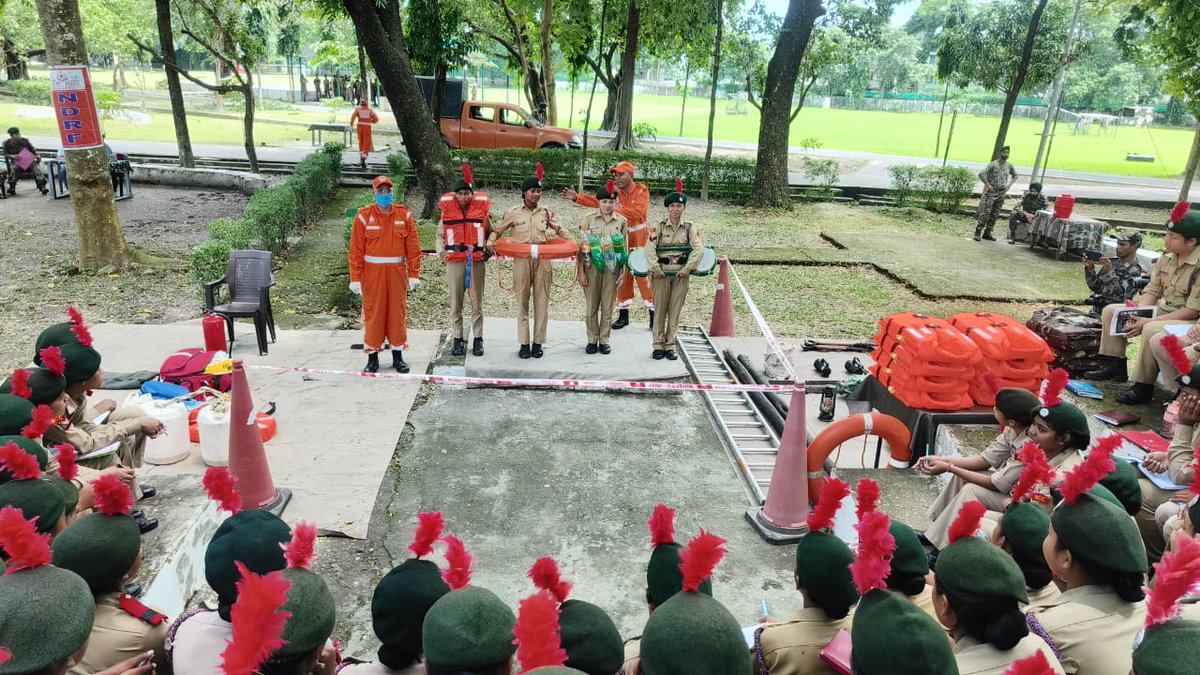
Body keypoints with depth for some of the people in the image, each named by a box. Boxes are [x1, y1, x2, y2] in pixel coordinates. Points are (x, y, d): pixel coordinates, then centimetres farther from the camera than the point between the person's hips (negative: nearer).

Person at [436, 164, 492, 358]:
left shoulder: (482, 210, 3)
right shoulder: (447, 211, 3)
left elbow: (491, 233, 13)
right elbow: (440, 236, 9)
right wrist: (441, 251, -9)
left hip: (477, 261, 0)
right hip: (454, 261, 0)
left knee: (477, 302, 6)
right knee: (456, 303, 6)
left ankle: (478, 339, 14)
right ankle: (458, 339, 15)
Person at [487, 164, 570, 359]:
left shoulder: (546, 212, 8)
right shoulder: (513, 213, 3)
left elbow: (560, 231, 17)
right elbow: (497, 231, 10)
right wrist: (490, 242, -9)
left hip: (543, 260, 2)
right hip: (522, 260, -1)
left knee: (542, 302, 2)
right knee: (522, 302, 2)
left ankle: (538, 343, 11)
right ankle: (524, 343, 10)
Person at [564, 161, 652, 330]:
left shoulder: (641, 190, -7)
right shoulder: (615, 193, 7)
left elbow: (638, 211, -22)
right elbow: (597, 201, -6)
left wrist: (614, 210, -29)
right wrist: (577, 197, -17)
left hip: (640, 239, -5)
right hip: (622, 240, 5)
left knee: (644, 276, -5)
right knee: (623, 276, 8)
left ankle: (653, 314, 3)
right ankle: (623, 314, 17)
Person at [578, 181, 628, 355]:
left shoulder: (621, 221, 4)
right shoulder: (589, 220, 2)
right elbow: (582, 248, 1)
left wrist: (623, 272, -1)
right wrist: (581, 272, -4)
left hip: (612, 268, 0)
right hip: (592, 267, 0)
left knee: (607, 307, 4)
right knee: (591, 307, 4)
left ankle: (604, 341, 14)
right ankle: (592, 341, 15)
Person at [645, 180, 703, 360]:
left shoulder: (690, 227, 4)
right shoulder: (659, 226, 1)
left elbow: (698, 249, -6)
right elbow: (650, 248, -8)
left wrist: (687, 268, -14)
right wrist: (655, 269, -16)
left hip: (681, 273, 1)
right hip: (661, 273, -1)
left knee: (675, 311, 5)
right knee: (660, 309, 2)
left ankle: (670, 346, 13)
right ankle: (658, 346, 11)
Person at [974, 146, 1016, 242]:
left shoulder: (1009, 166, 8)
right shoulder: (993, 164, -10)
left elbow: (1015, 175, 26)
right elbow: (981, 174, -17)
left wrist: (1009, 185, 12)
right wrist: (988, 185, -18)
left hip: (1002, 194, 6)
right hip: (991, 192, -6)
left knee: (995, 215, 7)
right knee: (985, 213, -11)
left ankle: (987, 233, 14)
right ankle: (978, 232, -6)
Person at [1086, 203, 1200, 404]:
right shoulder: (1166, 259, 1)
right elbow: (1152, 291, 6)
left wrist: (1149, 321, -26)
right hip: (1161, 310, 9)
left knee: (1151, 330, -37)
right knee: (1110, 311, 3)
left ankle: (1143, 387, -24)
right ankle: (1115, 365, 6)